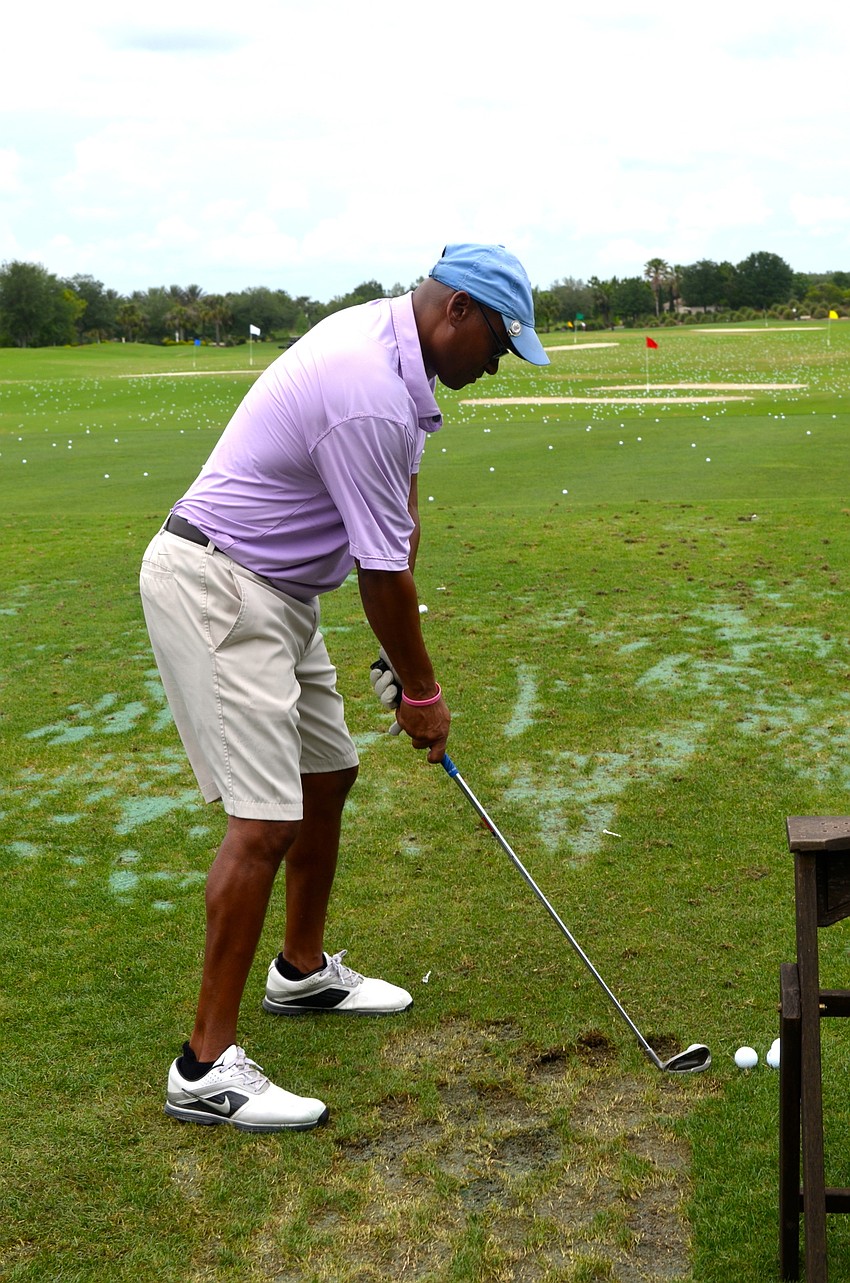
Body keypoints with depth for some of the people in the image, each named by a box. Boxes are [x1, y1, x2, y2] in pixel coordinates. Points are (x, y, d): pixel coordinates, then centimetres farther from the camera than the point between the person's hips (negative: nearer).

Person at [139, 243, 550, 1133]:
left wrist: (399, 653, 8)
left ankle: (303, 973, 36)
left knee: (327, 776, 17)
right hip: (215, 591, -11)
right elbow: (381, 569, -18)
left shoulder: (386, 341, 7)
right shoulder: (372, 396, -25)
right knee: (265, 819, -13)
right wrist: (421, 690, -4)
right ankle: (205, 1068, -4)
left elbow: (399, 518, 12)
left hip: (274, 589, 11)